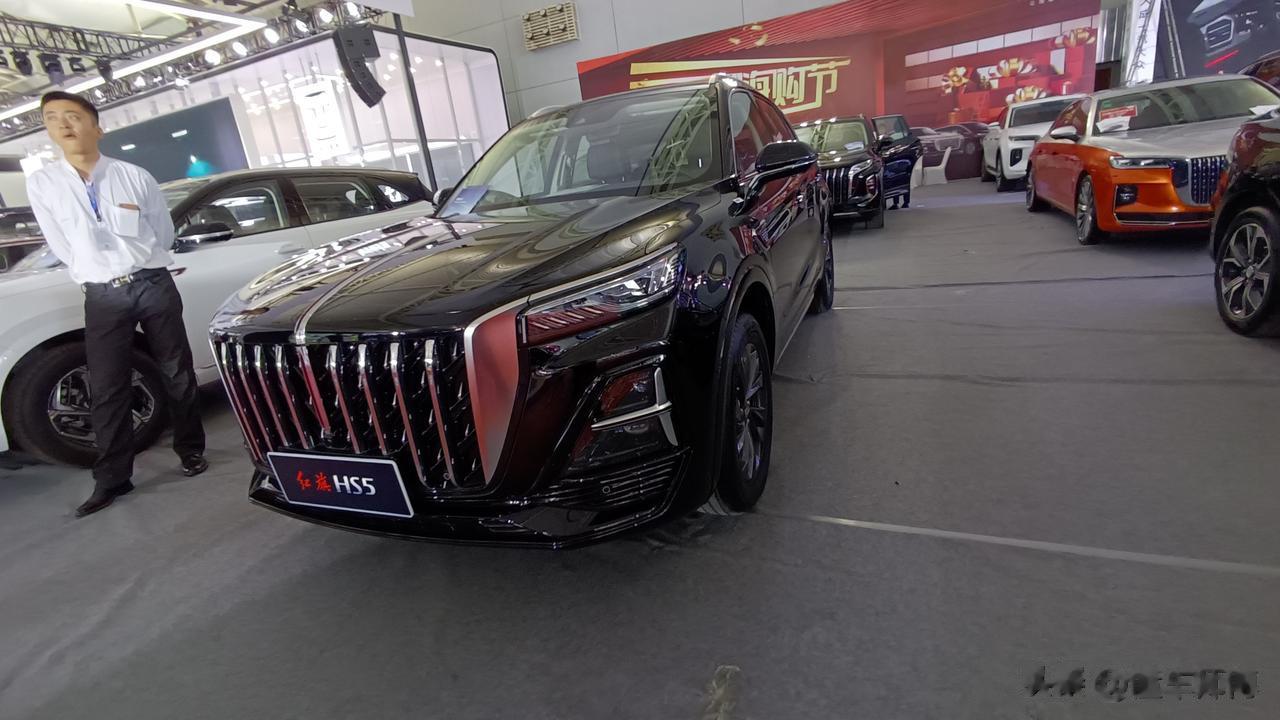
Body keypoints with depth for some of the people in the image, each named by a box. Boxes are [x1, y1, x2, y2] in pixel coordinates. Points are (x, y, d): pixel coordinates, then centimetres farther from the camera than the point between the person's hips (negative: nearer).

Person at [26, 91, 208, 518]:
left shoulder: (136, 177, 3)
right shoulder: (42, 183, 5)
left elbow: (164, 236, 7)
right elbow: (64, 249, 7)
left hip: (154, 284, -1)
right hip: (102, 297, 1)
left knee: (177, 375, 5)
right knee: (107, 389, 1)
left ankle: (191, 451, 19)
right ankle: (112, 478, 9)